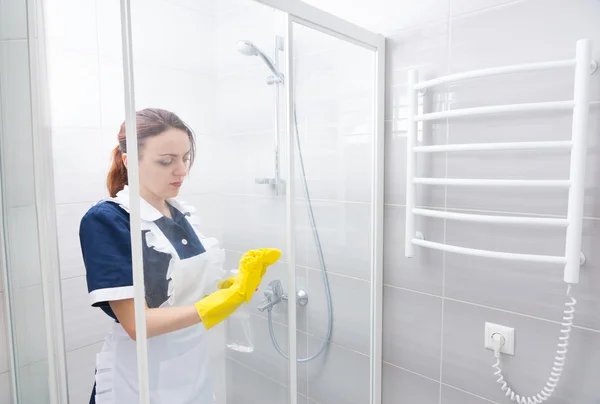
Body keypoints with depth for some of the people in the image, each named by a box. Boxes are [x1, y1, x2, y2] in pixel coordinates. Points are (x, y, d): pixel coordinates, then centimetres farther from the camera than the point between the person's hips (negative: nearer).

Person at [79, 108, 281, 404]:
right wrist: (227, 299, -30)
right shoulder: (104, 220, -19)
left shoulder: (184, 214, 1)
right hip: (140, 379, -5)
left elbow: (189, 287, 6)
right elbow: (137, 323, -23)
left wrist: (236, 285, -11)